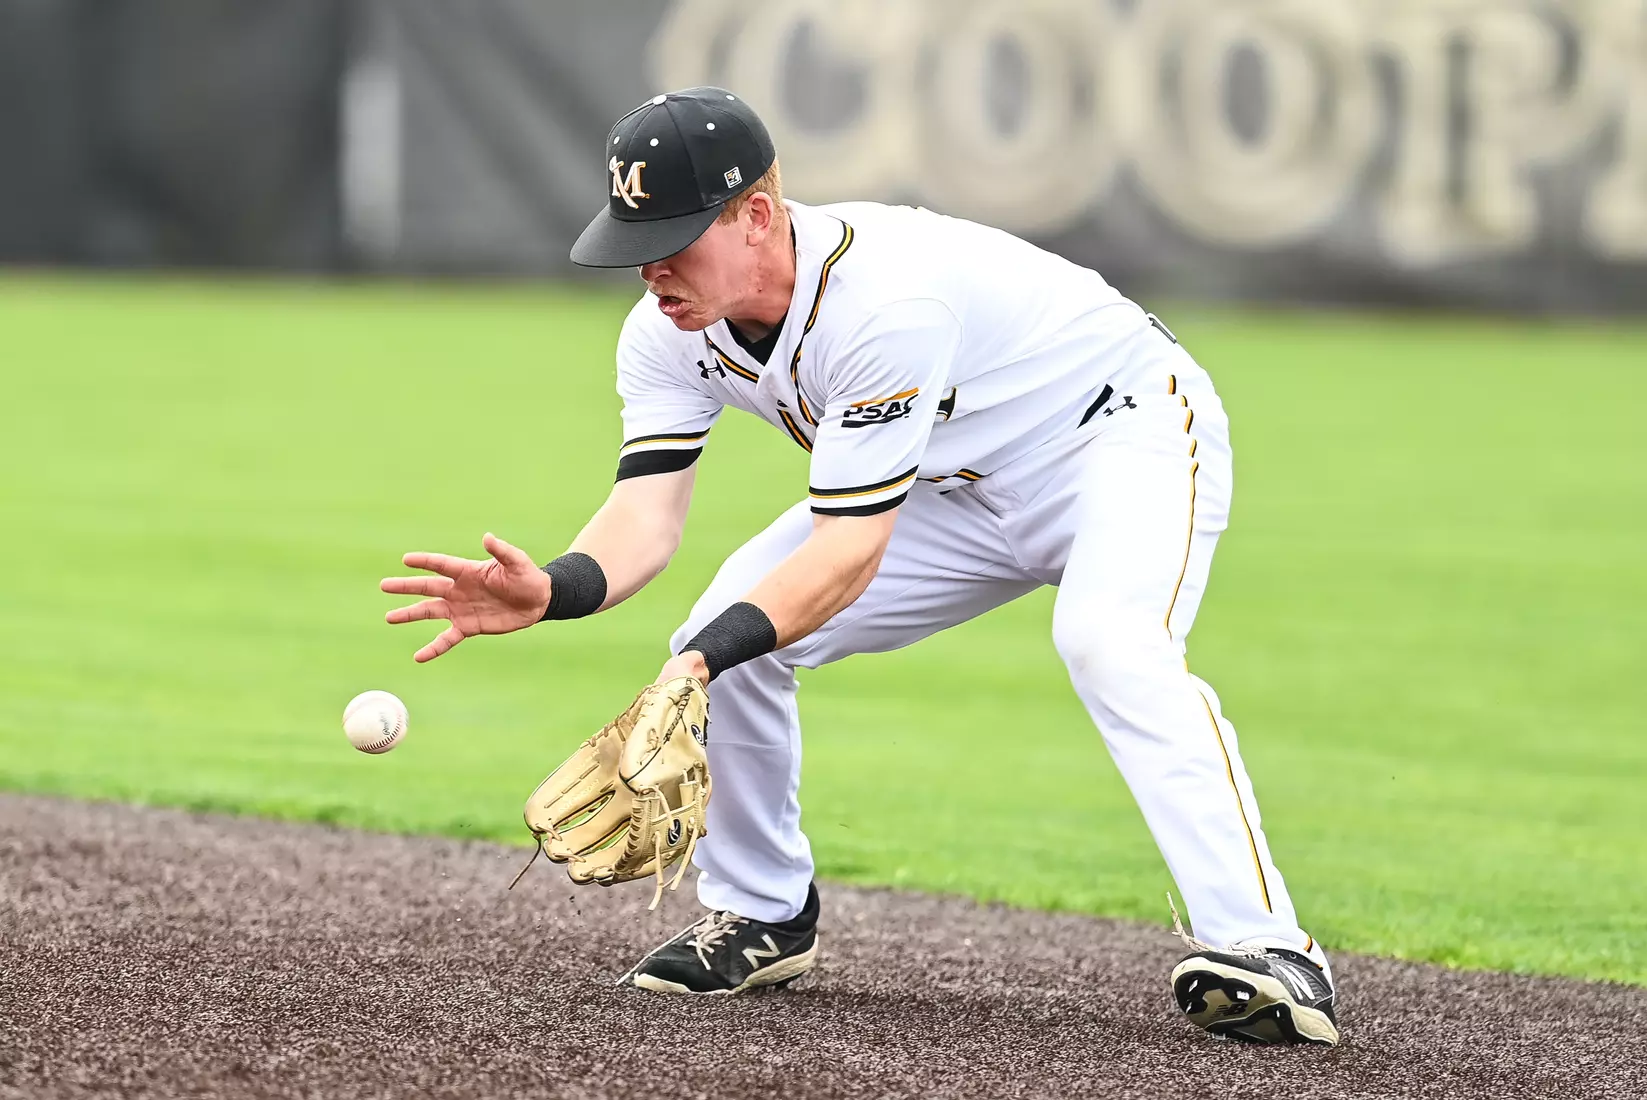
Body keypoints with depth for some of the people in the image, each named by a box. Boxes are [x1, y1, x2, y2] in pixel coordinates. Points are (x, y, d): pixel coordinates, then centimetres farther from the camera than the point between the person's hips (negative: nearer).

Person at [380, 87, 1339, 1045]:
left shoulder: (888, 299, -38)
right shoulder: (670, 334, -14)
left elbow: (851, 551, -38)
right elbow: (648, 515, -22)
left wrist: (708, 655, -50)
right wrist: (552, 592, -44)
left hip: (1130, 434, -8)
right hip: (960, 487, 8)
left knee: (1108, 639, -37)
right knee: (729, 636, -6)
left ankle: (1260, 947, -40)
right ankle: (764, 918, 14)